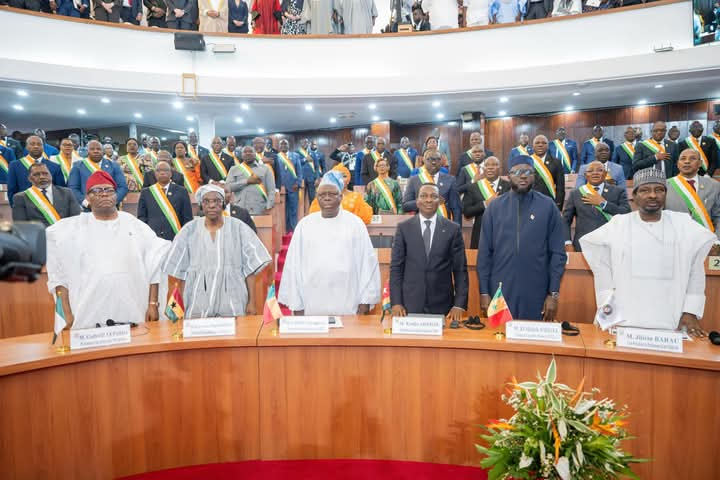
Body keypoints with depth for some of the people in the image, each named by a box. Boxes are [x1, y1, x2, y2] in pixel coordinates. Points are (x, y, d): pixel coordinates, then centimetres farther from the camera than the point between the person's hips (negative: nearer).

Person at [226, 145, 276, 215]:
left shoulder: (264, 168, 11)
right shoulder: (234, 169, 15)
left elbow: (271, 190, 5)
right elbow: (228, 187, 1)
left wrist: (268, 208, -7)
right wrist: (247, 181, -5)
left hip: (260, 211, -1)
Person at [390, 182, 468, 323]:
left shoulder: (453, 229, 2)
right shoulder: (403, 228, 3)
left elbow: (460, 270, 2)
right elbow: (396, 267, 2)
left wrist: (459, 305, -5)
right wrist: (396, 303, -5)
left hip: (442, 306, 0)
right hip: (410, 304, 0)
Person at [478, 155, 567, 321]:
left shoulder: (548, 206, -1)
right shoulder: (495, 207, 2)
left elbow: (558, 253, -1)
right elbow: (484, 252, 2)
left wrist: (553, 294, -4)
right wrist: (484, 291, -1)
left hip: (536, 294, 0)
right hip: (499, 292, 1)